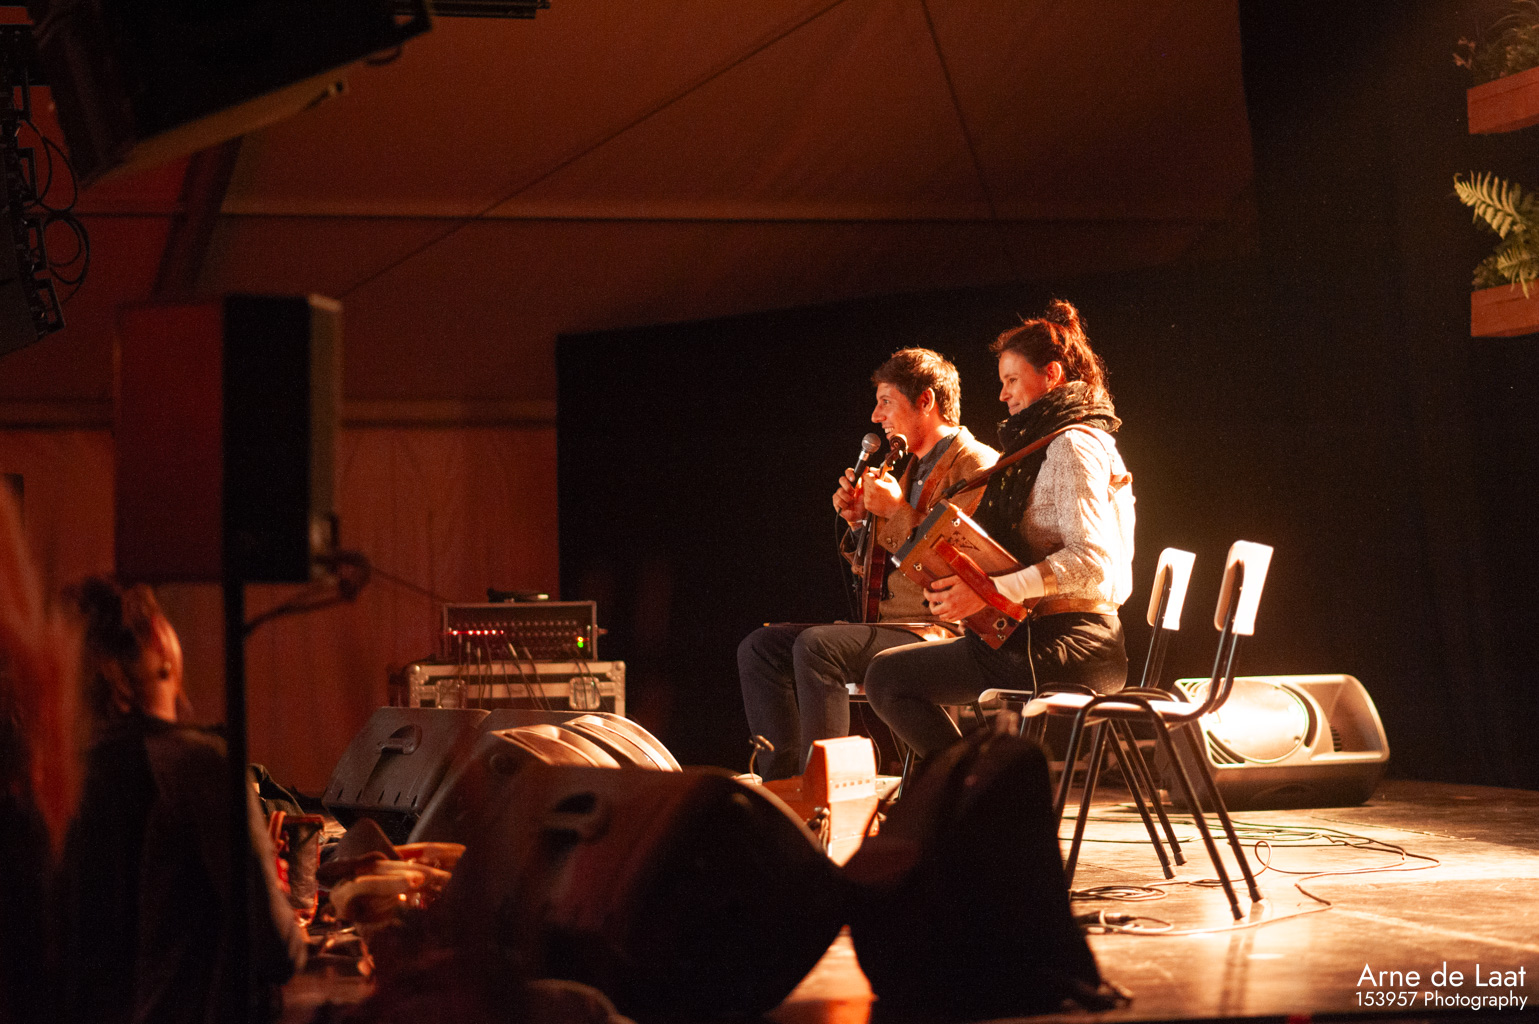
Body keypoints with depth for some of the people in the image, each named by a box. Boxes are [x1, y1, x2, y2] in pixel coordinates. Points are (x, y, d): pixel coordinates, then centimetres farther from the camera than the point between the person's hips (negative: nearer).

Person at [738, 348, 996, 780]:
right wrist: (861, 521, 7)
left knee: (816, 645, -31)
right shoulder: (914, 469, 23)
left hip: (944, 630, -10)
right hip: (891, 623, 10)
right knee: (760, 647, -2)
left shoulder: (975, 464, -6)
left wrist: (897, 511, -13)